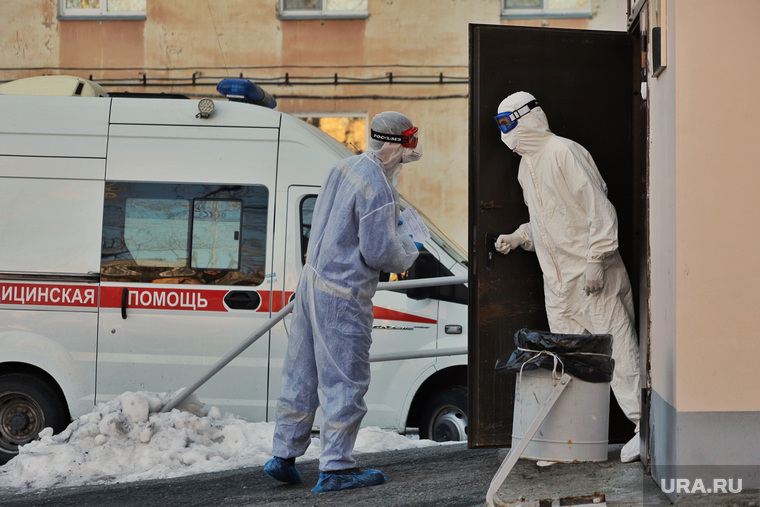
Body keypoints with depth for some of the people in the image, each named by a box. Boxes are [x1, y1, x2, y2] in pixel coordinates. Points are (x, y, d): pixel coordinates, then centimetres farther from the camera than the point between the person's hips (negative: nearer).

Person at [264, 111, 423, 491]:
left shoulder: (346, 167, 9)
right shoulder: (377, 189, -20)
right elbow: (379, 251, -20)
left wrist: (386, 224, 16)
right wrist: (410, 250, 0)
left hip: (312, 280, 9)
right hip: (343, 295, -9)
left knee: (302, 375, 15)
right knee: (345, 381, -1)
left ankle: (283, 456, 23)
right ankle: (335, 468, 4)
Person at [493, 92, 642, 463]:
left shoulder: (564, 152, -11)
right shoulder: (525, 166, 17)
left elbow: (599, 207, -16)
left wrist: (596, 259, -20)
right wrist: (519, 237, 11)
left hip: (593, 275, -9)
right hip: (557, 279, 9)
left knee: (617, 348, -9)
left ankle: (644, 423, -6)